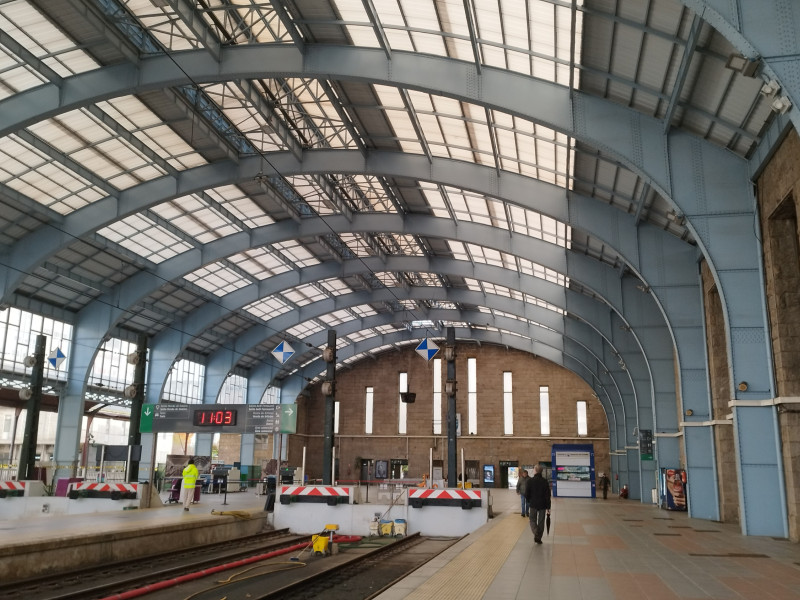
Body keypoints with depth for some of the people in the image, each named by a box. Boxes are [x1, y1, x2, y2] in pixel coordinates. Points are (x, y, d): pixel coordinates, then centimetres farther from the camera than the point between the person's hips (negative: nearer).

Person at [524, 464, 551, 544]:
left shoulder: (530, 481, -11)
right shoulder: (545, 481, -6)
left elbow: (526, 494, -7)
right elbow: (547, 496, -6)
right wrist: (548, 507, -1)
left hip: (533, 504, -1)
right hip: (542, 505, 1)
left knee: (533, 520, 13)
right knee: (541, 522, 13)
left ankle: (536, 533, -11)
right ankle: (539, 538, 16)